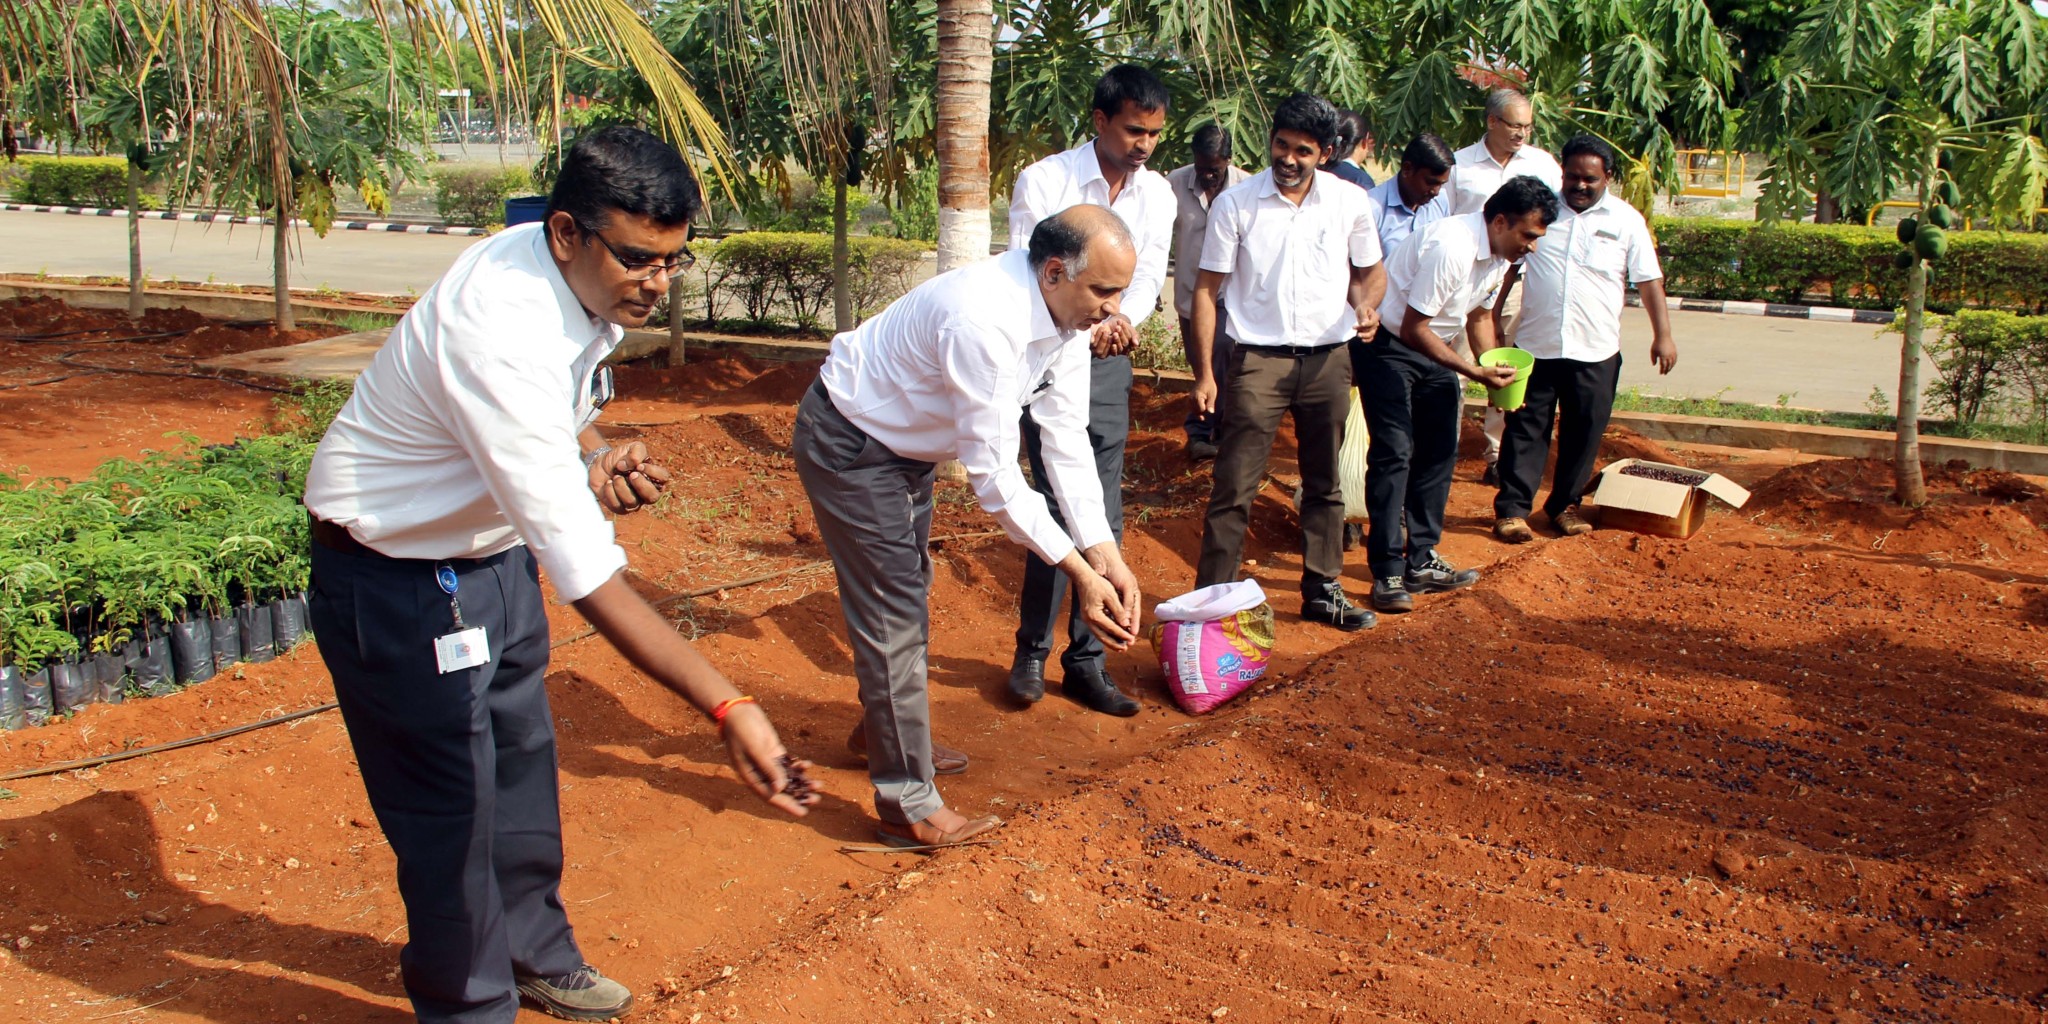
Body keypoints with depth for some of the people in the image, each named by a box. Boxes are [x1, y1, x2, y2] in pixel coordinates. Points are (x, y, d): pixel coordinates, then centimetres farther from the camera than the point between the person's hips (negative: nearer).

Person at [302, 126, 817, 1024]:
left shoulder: (586, 281, -10)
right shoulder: (502, 332, -38)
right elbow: (586, 571, -42)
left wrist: (596, 457, -11)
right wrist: (728, 708, -46)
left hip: (492, 548, 9)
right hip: (396, 576, -8)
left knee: (520, 763, 21)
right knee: (449, 807, 3)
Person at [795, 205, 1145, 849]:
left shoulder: (1068, 313, -11)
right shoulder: (984, 321, -38)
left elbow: (1066, 436, -10)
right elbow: (993, 471, -35)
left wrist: (1105, 554, -18)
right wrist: (1080, 572, -34)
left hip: (903, 445, 10)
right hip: (847, 448, -9)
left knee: (907, 599, 22)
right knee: (893, 615, -6)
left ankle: (888, 736, 44)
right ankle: (909, 808, 5)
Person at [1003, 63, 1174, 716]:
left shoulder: (1157, 194, 7)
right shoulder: (1044, 181, -8)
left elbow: (1149, 274, 1)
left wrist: (1121, 318, -22)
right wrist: (1087, 324, -28)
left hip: (1110, 364, 5)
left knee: (1104, 519, 4)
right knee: (1059, 510, -9)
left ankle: (1085, 661, 13)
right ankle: (1031, 652, 9)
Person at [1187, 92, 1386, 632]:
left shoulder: (1350, 202, 1)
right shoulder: (1235, 203, -5)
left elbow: (1370, 270, 14)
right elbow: (1207, 288, -2)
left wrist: (1366, 302, -11)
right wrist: (1204, 373, -7)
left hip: (1328, 360, 3)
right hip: (1258, 359, -3)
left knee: (1325, 485, 13)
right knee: (1234, 487, -4)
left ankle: (1322, 590, 26)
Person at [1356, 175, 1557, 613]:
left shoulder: (1500, 255, 0)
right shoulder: (1450, 248, -29)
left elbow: (1479, 315, 15)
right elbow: (1413, 329, -26)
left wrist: (1495, 372, 1)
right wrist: (1476, 373, -24)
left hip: (1435, 347, 9)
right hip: (1390, 344, -9)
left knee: (1438, 453, 8)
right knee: (1393, 454, -12)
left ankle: (1421, 561, 18)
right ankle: (1388, 573, -7)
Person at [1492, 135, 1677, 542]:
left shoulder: (1626, 220, 3)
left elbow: (1649, 280, 4)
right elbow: (1510, 266, 10)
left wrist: (1662, 335, -1)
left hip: (1595, 351, 0)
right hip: (1535, 345, 0)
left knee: (1583, 433, 8)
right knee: (1525, 429, 1)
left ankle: (1565, 504, 22)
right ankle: (1512, 508, 5)